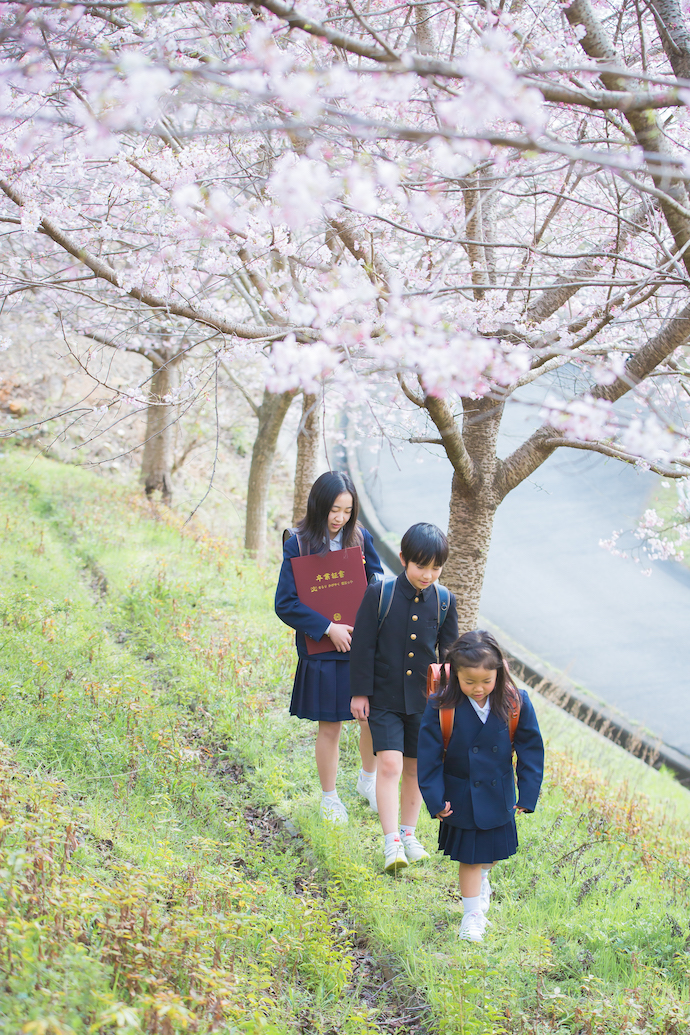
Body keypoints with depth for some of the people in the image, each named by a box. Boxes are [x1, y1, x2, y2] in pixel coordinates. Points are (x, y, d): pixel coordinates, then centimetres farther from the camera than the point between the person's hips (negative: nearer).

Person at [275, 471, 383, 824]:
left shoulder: (359, 538, 1)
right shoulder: (298, 545, -8)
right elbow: (285, 604, -9)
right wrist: (327, 628, -16)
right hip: (322, 650, -3)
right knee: (329, 726, 6)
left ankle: (368, 778, 32)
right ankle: (329, 798, 24)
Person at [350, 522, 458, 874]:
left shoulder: (444, 601, -1)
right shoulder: (379, 595, -10)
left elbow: (448, 653, 9)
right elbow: (363, 646, -5)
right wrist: (360, 692, -5)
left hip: (424, 700, 3)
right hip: (384, 698, -3)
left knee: (415, 768, 12)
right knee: (389, 764, -13)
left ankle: (408, 833, 30)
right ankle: (391, 843, -10)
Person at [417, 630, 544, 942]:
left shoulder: (514, 704, -15)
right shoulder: (441, 706, -19)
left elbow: (531, 750, -5)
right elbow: (429, 755, -12)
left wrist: (527, 794, -6)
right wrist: (435, 799, -12)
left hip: (499, 796, 3)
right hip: (462, 797, -2)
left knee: (493, 849, 20)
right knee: (470, 855, 6)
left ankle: (481, 878, 51)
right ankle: (472, 914, 21)